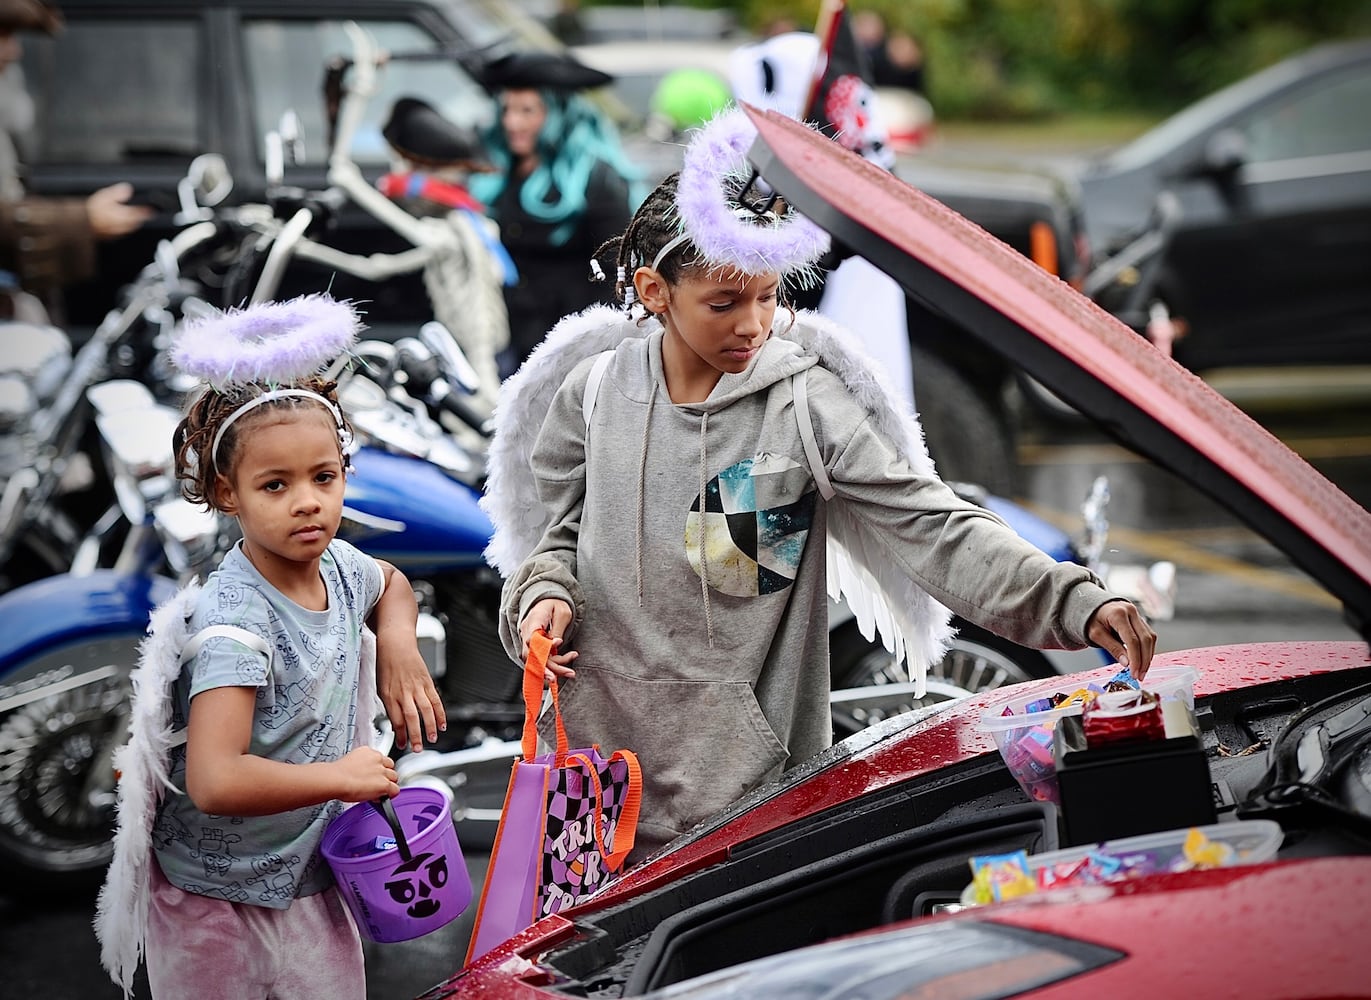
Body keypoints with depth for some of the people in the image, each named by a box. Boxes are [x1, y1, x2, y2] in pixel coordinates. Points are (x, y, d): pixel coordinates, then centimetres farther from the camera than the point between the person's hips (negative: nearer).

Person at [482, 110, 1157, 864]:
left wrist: (1078, 606, -24)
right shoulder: (593, 390, 1)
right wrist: (542, 595, -8)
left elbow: (934, 527, -14)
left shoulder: (806, 401, -7)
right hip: (596, 751, 3)